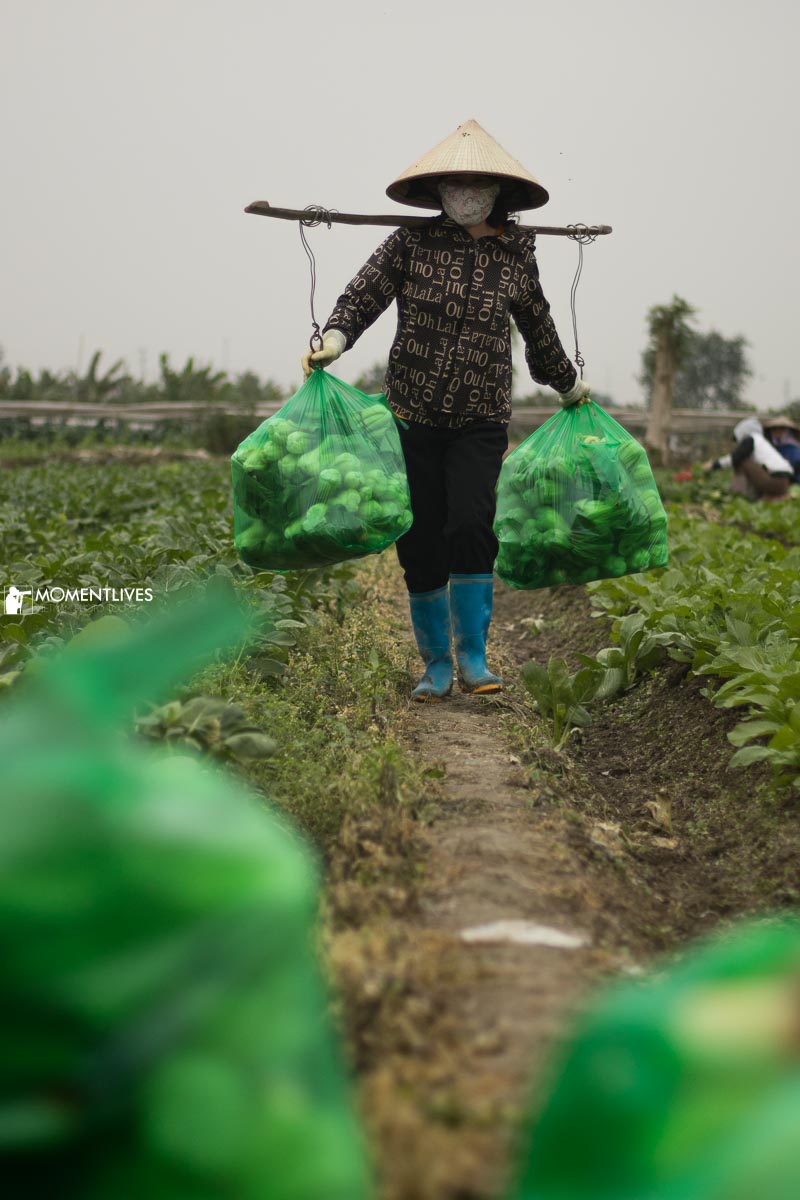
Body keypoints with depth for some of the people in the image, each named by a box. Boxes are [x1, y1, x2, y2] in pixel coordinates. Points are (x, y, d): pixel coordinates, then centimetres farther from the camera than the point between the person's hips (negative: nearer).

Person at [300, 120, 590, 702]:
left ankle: (473, 657, -6)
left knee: (470, 525, -20)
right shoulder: (413, 241, 0)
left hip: (481, 420, 0)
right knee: (421, 541, 3)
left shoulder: (517, 254, 5)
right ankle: (436, 663, 19)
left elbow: (538, 330, 20)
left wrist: (569, 384, 32)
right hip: (413, 414, 0)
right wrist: (334, 337, -26)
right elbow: (364, 294, -5)